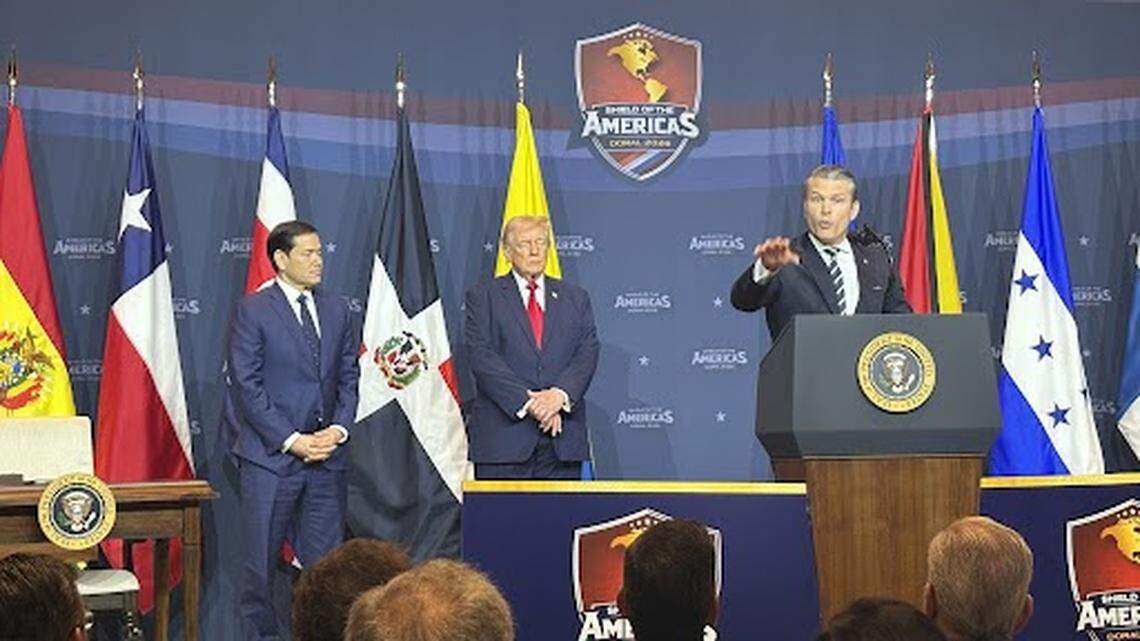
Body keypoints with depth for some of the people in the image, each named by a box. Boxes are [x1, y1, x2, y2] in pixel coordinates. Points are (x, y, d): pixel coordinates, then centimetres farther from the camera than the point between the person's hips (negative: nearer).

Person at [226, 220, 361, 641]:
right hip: (270, 456, -4)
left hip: (327, 458, 4)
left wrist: (339, 428, -3)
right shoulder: (253, 311, -4)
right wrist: (291, 440, -13)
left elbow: (349, 377, 14)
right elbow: (246, 386, -8)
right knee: (261, 563, 2)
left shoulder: (335, 312, 12)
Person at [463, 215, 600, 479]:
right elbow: (482, 357, -5)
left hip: (563, 438, 3)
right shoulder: (483, 296, 7)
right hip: (503, 436, -2)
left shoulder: (575, 298, 17)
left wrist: (560, 395, -13)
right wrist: (527, 402, -15)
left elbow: (587, 354, 6)